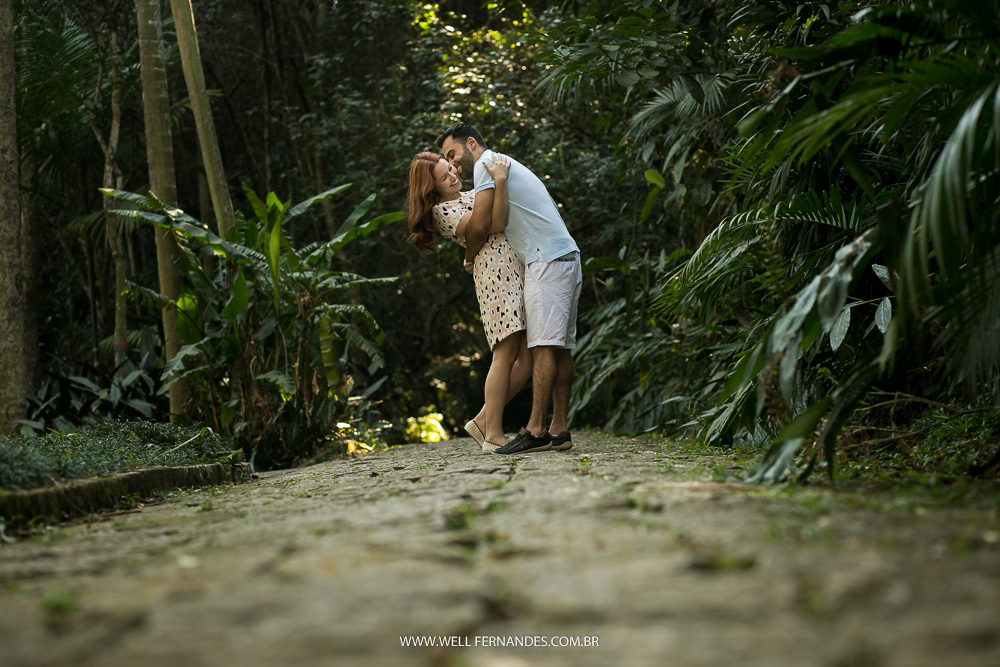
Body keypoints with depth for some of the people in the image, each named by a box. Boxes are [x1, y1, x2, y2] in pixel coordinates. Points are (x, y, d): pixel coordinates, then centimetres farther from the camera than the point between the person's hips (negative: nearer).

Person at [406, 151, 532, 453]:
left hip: (518, 271, 9)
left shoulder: (469, 195, 24)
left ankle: (484, 421, 7)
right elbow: (495, 224, -14)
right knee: (507, 354, -12)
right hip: (496, 272, -9)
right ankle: (493, 436, -8)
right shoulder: (444, 211, -4)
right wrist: (500, 180, -18)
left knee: (529, 357, 1)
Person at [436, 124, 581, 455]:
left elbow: (480, 225, -10)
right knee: (559, 347, 6)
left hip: (547, 260, -10)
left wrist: (470, 257, 7)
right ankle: (559, 429, 5)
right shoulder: (508, 166, 29)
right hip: (566, 257, 10)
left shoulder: (486, 163, -1)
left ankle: (535, 430, -19)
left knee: (544, 345, -14)